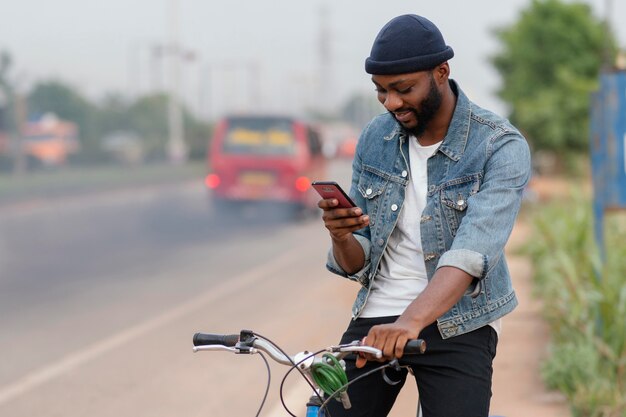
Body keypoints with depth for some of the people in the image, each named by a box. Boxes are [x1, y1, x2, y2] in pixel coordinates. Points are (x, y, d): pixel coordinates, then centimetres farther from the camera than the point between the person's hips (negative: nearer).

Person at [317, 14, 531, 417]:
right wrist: (340, 236, -19)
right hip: (376, 318, 4)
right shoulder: (375, 139, 1)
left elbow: (471, 252, -28)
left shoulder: (502, 147, -14)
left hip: (456, 325, -4)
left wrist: (412, 321, -44)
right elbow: (355, 265, 5)